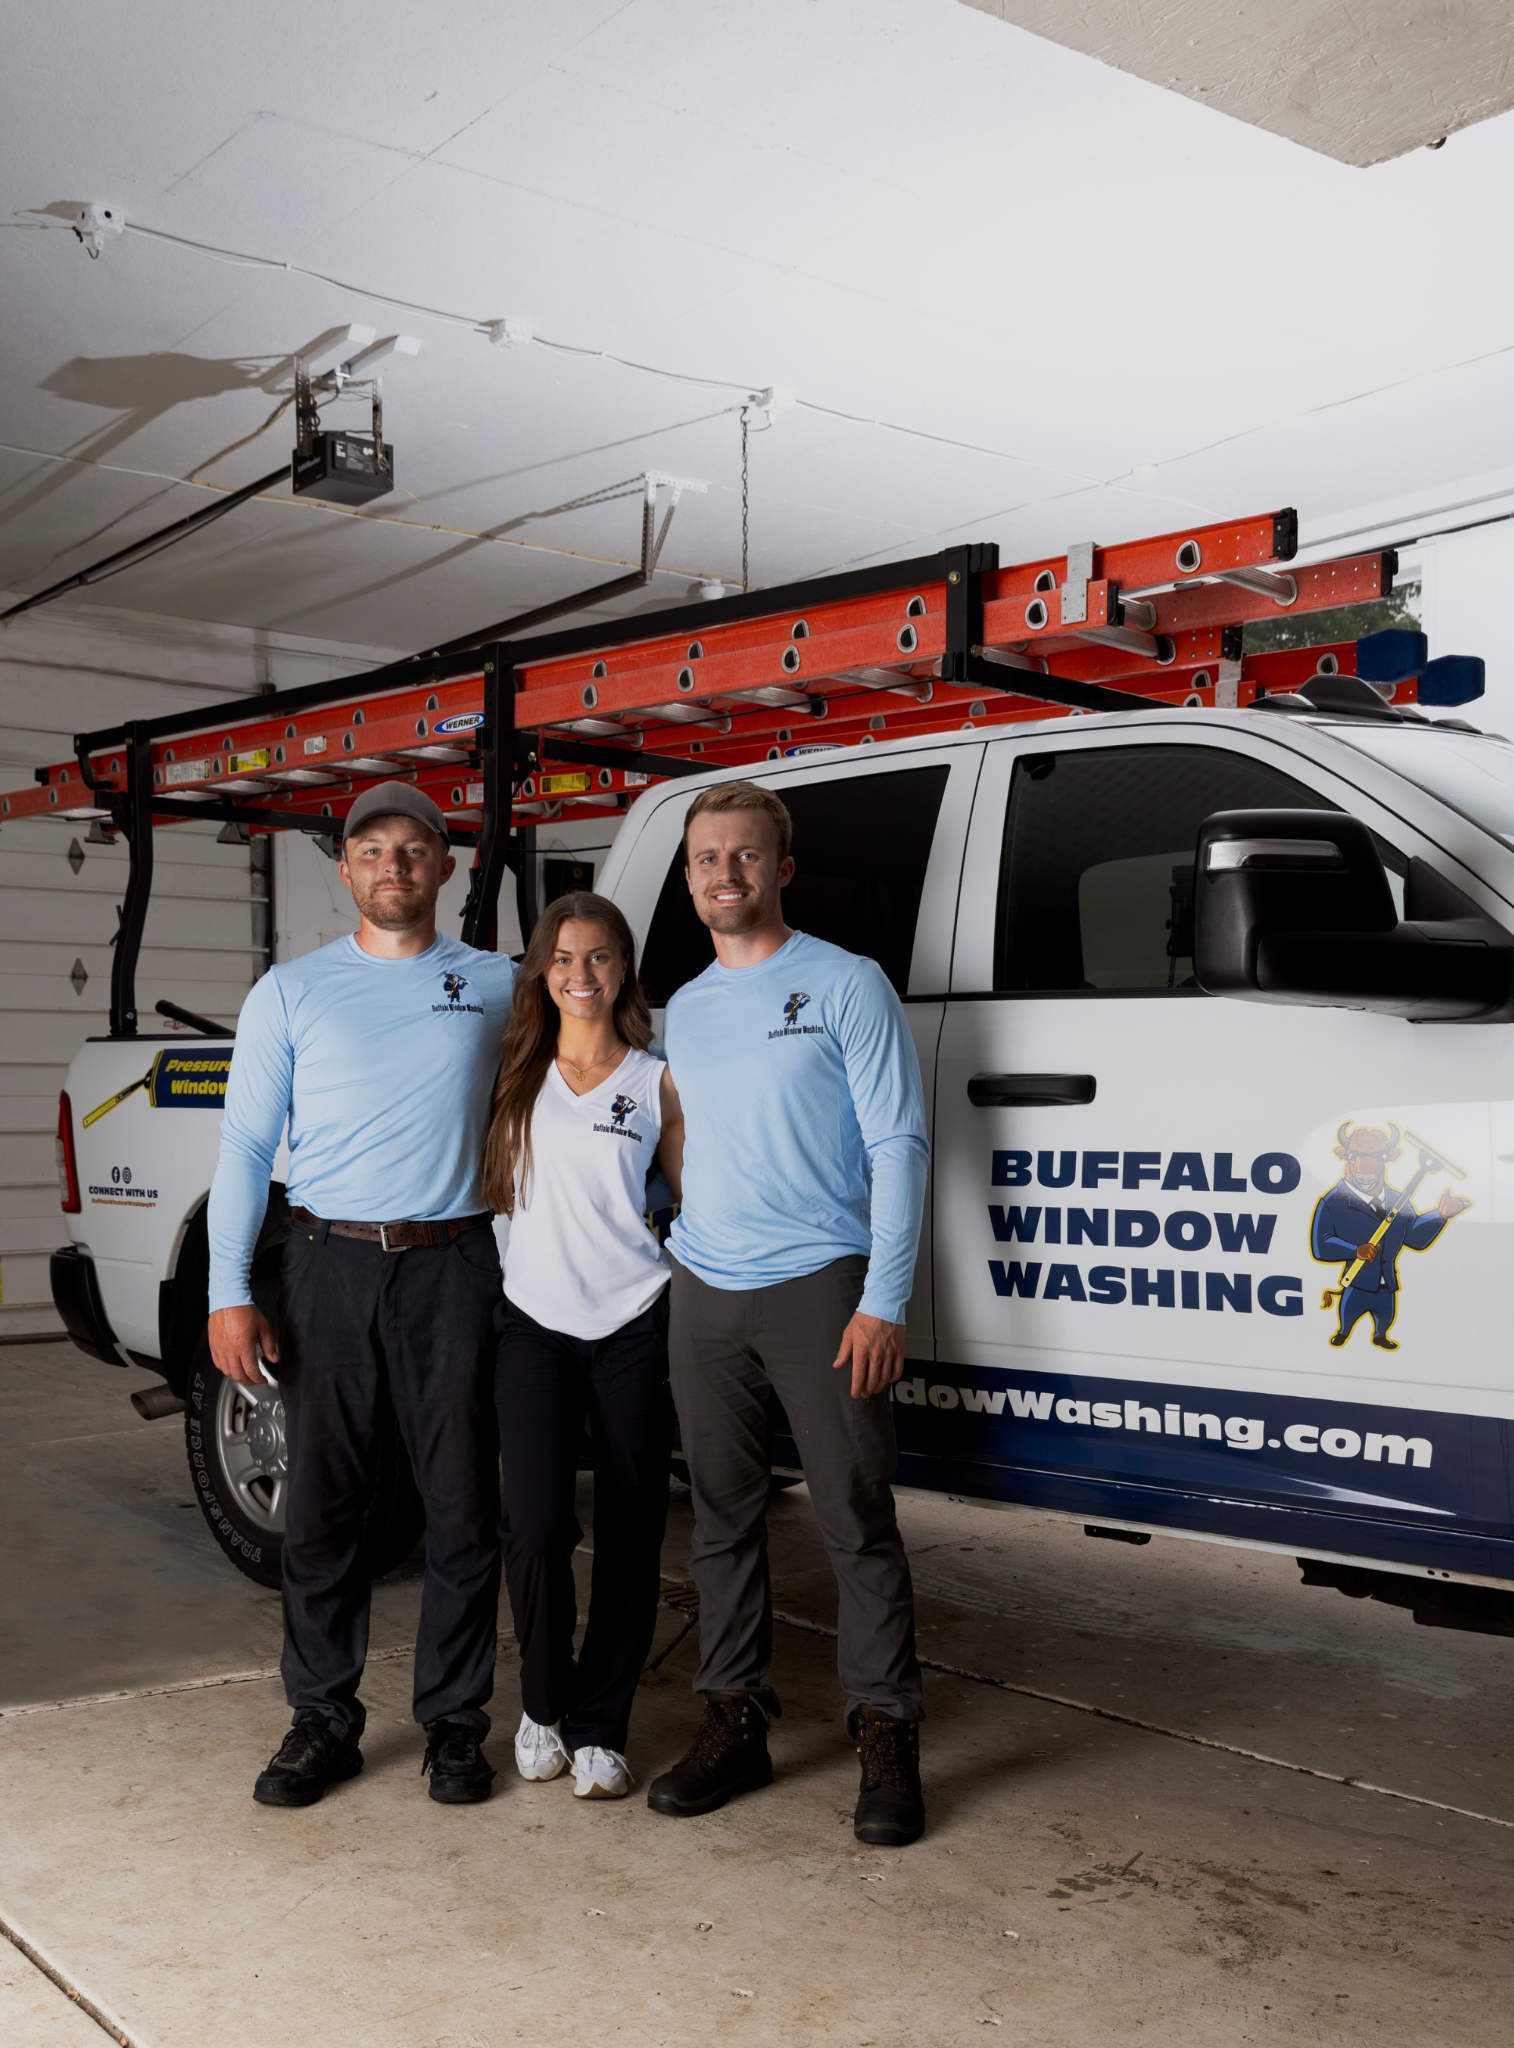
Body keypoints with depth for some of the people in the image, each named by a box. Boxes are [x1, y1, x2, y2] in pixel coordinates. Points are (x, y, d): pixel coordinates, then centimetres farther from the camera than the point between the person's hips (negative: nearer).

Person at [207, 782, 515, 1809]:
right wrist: (229, 1292, -3)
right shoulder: (291, 992, 7)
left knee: (462, 1505, 3)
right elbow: (246, 1145, 5)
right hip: (330, 1267, 0)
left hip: (452, 1266, 0)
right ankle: (324, 1722, 19)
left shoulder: (499, 984, 8)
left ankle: (454, 1722, 18)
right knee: (323, 1503, 4)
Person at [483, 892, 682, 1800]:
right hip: (536, 1323, 0)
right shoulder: (516, 1071, 8)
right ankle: (544, 1703, 14)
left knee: (630, 1533, 3)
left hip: (635, 1326, 0)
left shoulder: (655, 1082, 5)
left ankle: (601, 1728, 18)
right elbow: (491, 1185, 17)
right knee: (537, 1526, -11)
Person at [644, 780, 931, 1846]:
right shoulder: (681, 1010, 14)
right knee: (725, 1516, 10)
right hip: (704, 1293, 5)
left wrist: (885, 1299, -14)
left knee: (857, 1518, -2)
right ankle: (735, 1722, 21)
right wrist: (665, 1265, 13)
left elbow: (898, 1144, -7)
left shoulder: (848, 986, -2)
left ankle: (888, 1735, 9)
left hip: (819, 1287, -5)